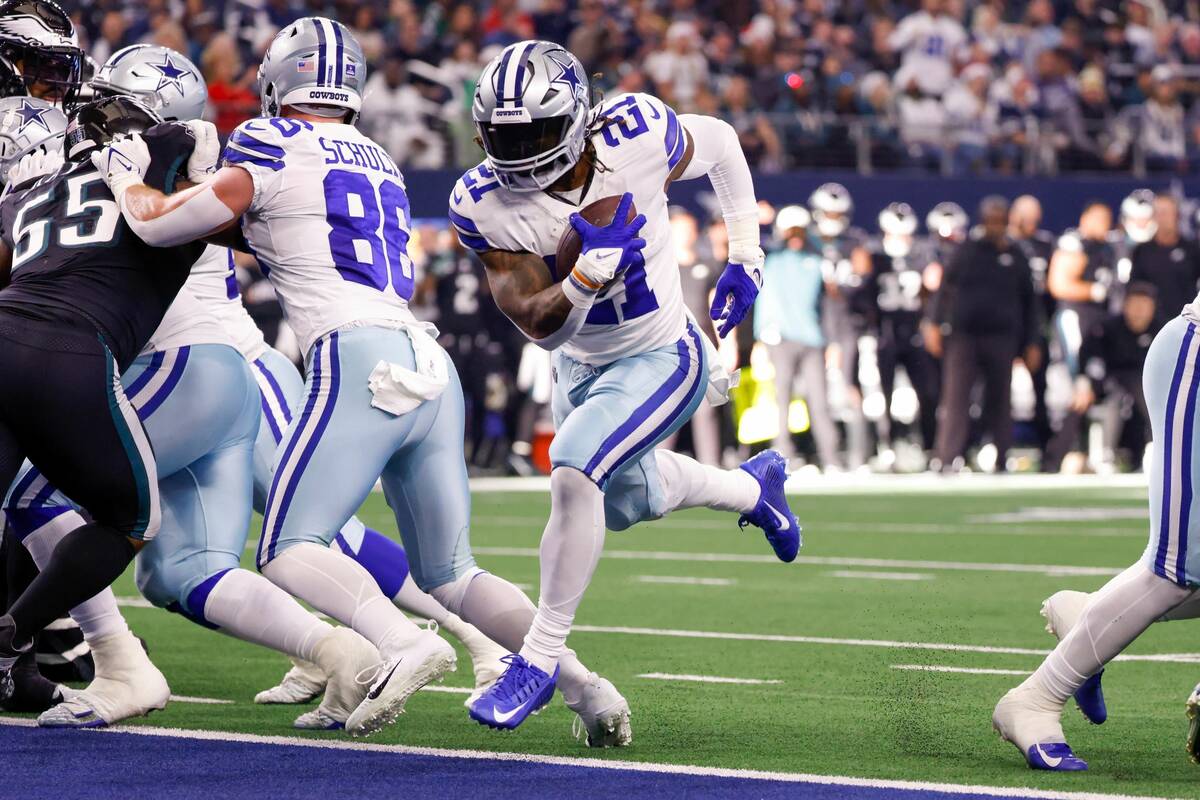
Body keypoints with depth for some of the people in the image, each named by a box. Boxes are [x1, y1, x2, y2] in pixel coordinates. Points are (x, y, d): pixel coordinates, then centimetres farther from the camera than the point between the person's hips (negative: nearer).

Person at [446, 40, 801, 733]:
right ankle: (752, 486, 59)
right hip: (582, 366, 5)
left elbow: (719, 142, -3)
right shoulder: (485, 204, -23)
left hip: (663, 358, -5)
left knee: (574, 471, -27)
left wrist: (746, 255, -3)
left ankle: (541, 659, -15)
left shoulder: (638, 135, -27)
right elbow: (540, 323, -23)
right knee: (632, 499, 26)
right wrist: (591, 271, -42)